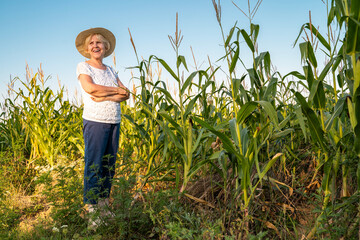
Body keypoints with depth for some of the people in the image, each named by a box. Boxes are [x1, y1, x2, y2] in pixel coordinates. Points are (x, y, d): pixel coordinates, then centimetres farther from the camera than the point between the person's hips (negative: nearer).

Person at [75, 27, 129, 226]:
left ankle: (104, 201, 17)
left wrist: (106, 96, -12)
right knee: (93, 163, -6)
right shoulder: (83, 67, 3)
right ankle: (91, 205, 2)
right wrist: (116, 90, -6)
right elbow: (90, 88, -15)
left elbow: (125, 94, 6)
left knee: (109, 163, 7)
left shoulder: (111, 71, 17)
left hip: (114, 121, 5)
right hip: (95, 121, -5)